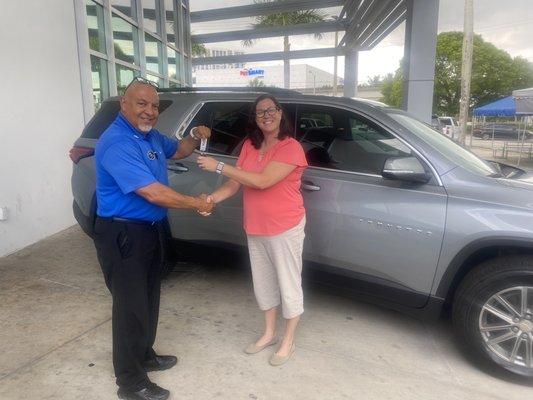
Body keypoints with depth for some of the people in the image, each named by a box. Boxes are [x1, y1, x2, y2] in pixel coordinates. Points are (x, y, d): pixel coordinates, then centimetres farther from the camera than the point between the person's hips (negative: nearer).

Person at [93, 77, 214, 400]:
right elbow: (153, 193, -29)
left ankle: (145, 355, 40)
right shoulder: (117, 142, -23)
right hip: (122, 234, -10)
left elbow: (177, 150, 26)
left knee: (149, 299, 20)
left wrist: (195, 139, 4)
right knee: (131, 306, 1)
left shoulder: (150, 135, 7)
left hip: (148, 229, 10)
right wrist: (197, 203, -17)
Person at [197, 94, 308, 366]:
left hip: (285, 229, -7)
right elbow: (235, 183, 3)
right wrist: (212, 198, -17)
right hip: (254, 229, 7)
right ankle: (269, 334, 39)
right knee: (263, 282, 19)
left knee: (288, 284, 8)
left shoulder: (291, 148, -17)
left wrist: (218, 166, -26)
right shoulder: (249, 145, 5)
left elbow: (263, 181, -28)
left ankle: (288, 342, 27)